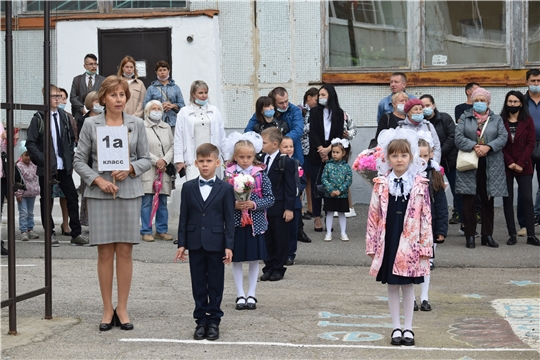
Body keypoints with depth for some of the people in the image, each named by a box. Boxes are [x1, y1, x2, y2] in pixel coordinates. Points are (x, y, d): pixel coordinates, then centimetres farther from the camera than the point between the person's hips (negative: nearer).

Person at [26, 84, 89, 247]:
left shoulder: (64, 116, 7)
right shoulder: (39, 118, -7)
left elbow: (72, 138, 17)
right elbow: (30, 143, -8)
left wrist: (70, 157, 6)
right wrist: (42, 159, -15)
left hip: (64, 166, 4)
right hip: (46, 167, -4)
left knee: (73, 198, 3)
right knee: (46, 201, 4)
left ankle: (76, 234, 9)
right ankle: (50, 234, 13)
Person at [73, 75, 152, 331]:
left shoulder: (136, 124, 6)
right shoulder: (91, 125, 2)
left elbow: (146, 159, 8)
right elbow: (79, 160, 3)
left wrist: (130, 169, -11)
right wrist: (98, 180, -10)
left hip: (129, 192, 1)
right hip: (100, 193, -1)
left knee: (125, 251, 2)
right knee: (105, 252, 1)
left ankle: (122, 309, 11)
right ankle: (107, 310, 10)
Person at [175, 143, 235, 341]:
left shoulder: (226, 189, -1)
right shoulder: (188, 187, 5)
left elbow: (229, 219, -2)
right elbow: (184, 217, 6)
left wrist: (229, 245, -8)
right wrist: (182, 243, 1)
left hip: (216, 243, -2)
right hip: (195, 242, 2)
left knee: (215, 284, 5)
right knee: (198, 284, 7)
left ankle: (214, 321, 14)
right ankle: (201, 320, 15)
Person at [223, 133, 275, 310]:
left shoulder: (260, 174, -1)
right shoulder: (228, 174, -2)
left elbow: (270, 199, -2)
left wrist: (254, 204, -16)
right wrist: (234, 204, -18)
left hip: (255, 223, 0)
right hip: (235, 223, 0)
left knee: (254, 260, 7)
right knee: (236, 260, 6)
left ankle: (251, 295, 18)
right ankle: (240, 295, 17)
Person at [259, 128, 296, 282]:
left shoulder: (286, 162, -10)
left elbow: (290, 187, -10)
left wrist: (289, 208, -13)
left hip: (279, 208, -6)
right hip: (263, 208, 6)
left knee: (280, 239, 4)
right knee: (266, 239, 11)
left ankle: (278, 269, 13)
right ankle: (268, 268, 20)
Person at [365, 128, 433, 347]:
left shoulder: (419, 184, -2)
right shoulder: (381, 184, 0)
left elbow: (426, 217, -2)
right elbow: (373, 216, 2)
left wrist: (425, 247, -5)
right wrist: (372, 245, 1)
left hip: (409, 244, -1)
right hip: (387, 242, 1)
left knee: (408, 285, 7)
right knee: (392, 285, 9)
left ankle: (408, 328, 18)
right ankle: (396, 328, 19)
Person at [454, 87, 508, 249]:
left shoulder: (497, 119, 12)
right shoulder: (464, 118, 9)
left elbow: (503, 137, -1)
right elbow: (459, 137, -3)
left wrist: (488, 147, -17)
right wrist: (474, 146, -18)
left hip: (490, 166, 1)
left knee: (488, 201, 6)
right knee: (469, 201, -2)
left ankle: (488, 235, 14)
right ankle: (470, 236, 5)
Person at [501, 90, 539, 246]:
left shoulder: (527, 121, 5)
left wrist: (520, 163, -10)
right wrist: (509, 163, -11)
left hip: (524, 167, 0)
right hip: (505, 167, 0)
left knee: (527, 199, -4)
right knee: (507, 200, 1)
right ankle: (512, 234, 5)